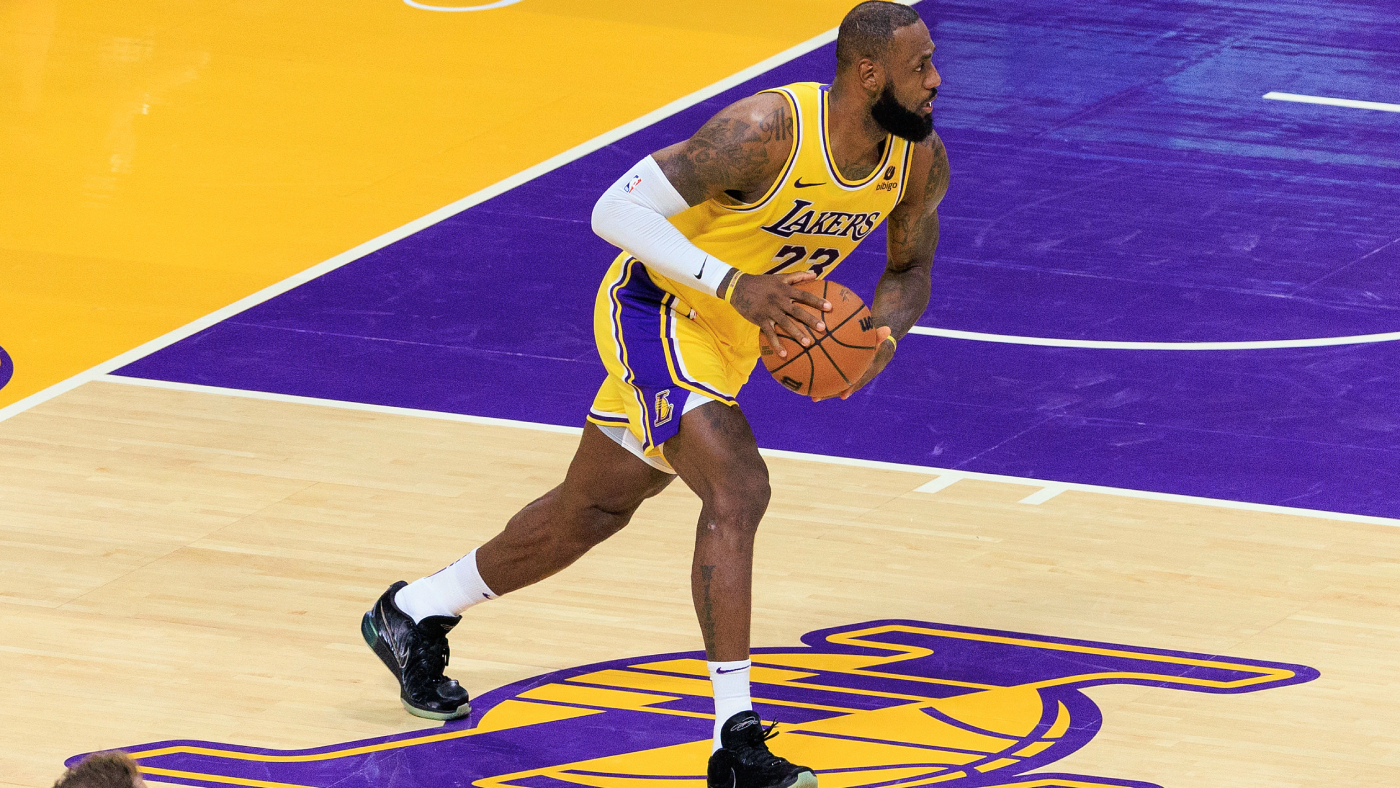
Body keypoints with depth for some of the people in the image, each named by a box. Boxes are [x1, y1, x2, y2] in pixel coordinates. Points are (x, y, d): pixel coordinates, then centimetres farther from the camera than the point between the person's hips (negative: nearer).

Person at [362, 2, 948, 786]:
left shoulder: (921, 161, -10)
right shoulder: (766, 132, -32)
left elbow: (910, 271, 8)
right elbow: (616, 209, -28)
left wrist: (883, 336, -15)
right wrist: (733, 284, -37)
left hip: (728, 337, 8)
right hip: (658, 309, -8)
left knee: (592, 509, 20)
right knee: (738, 488, -26)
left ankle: (414, 615, 41)